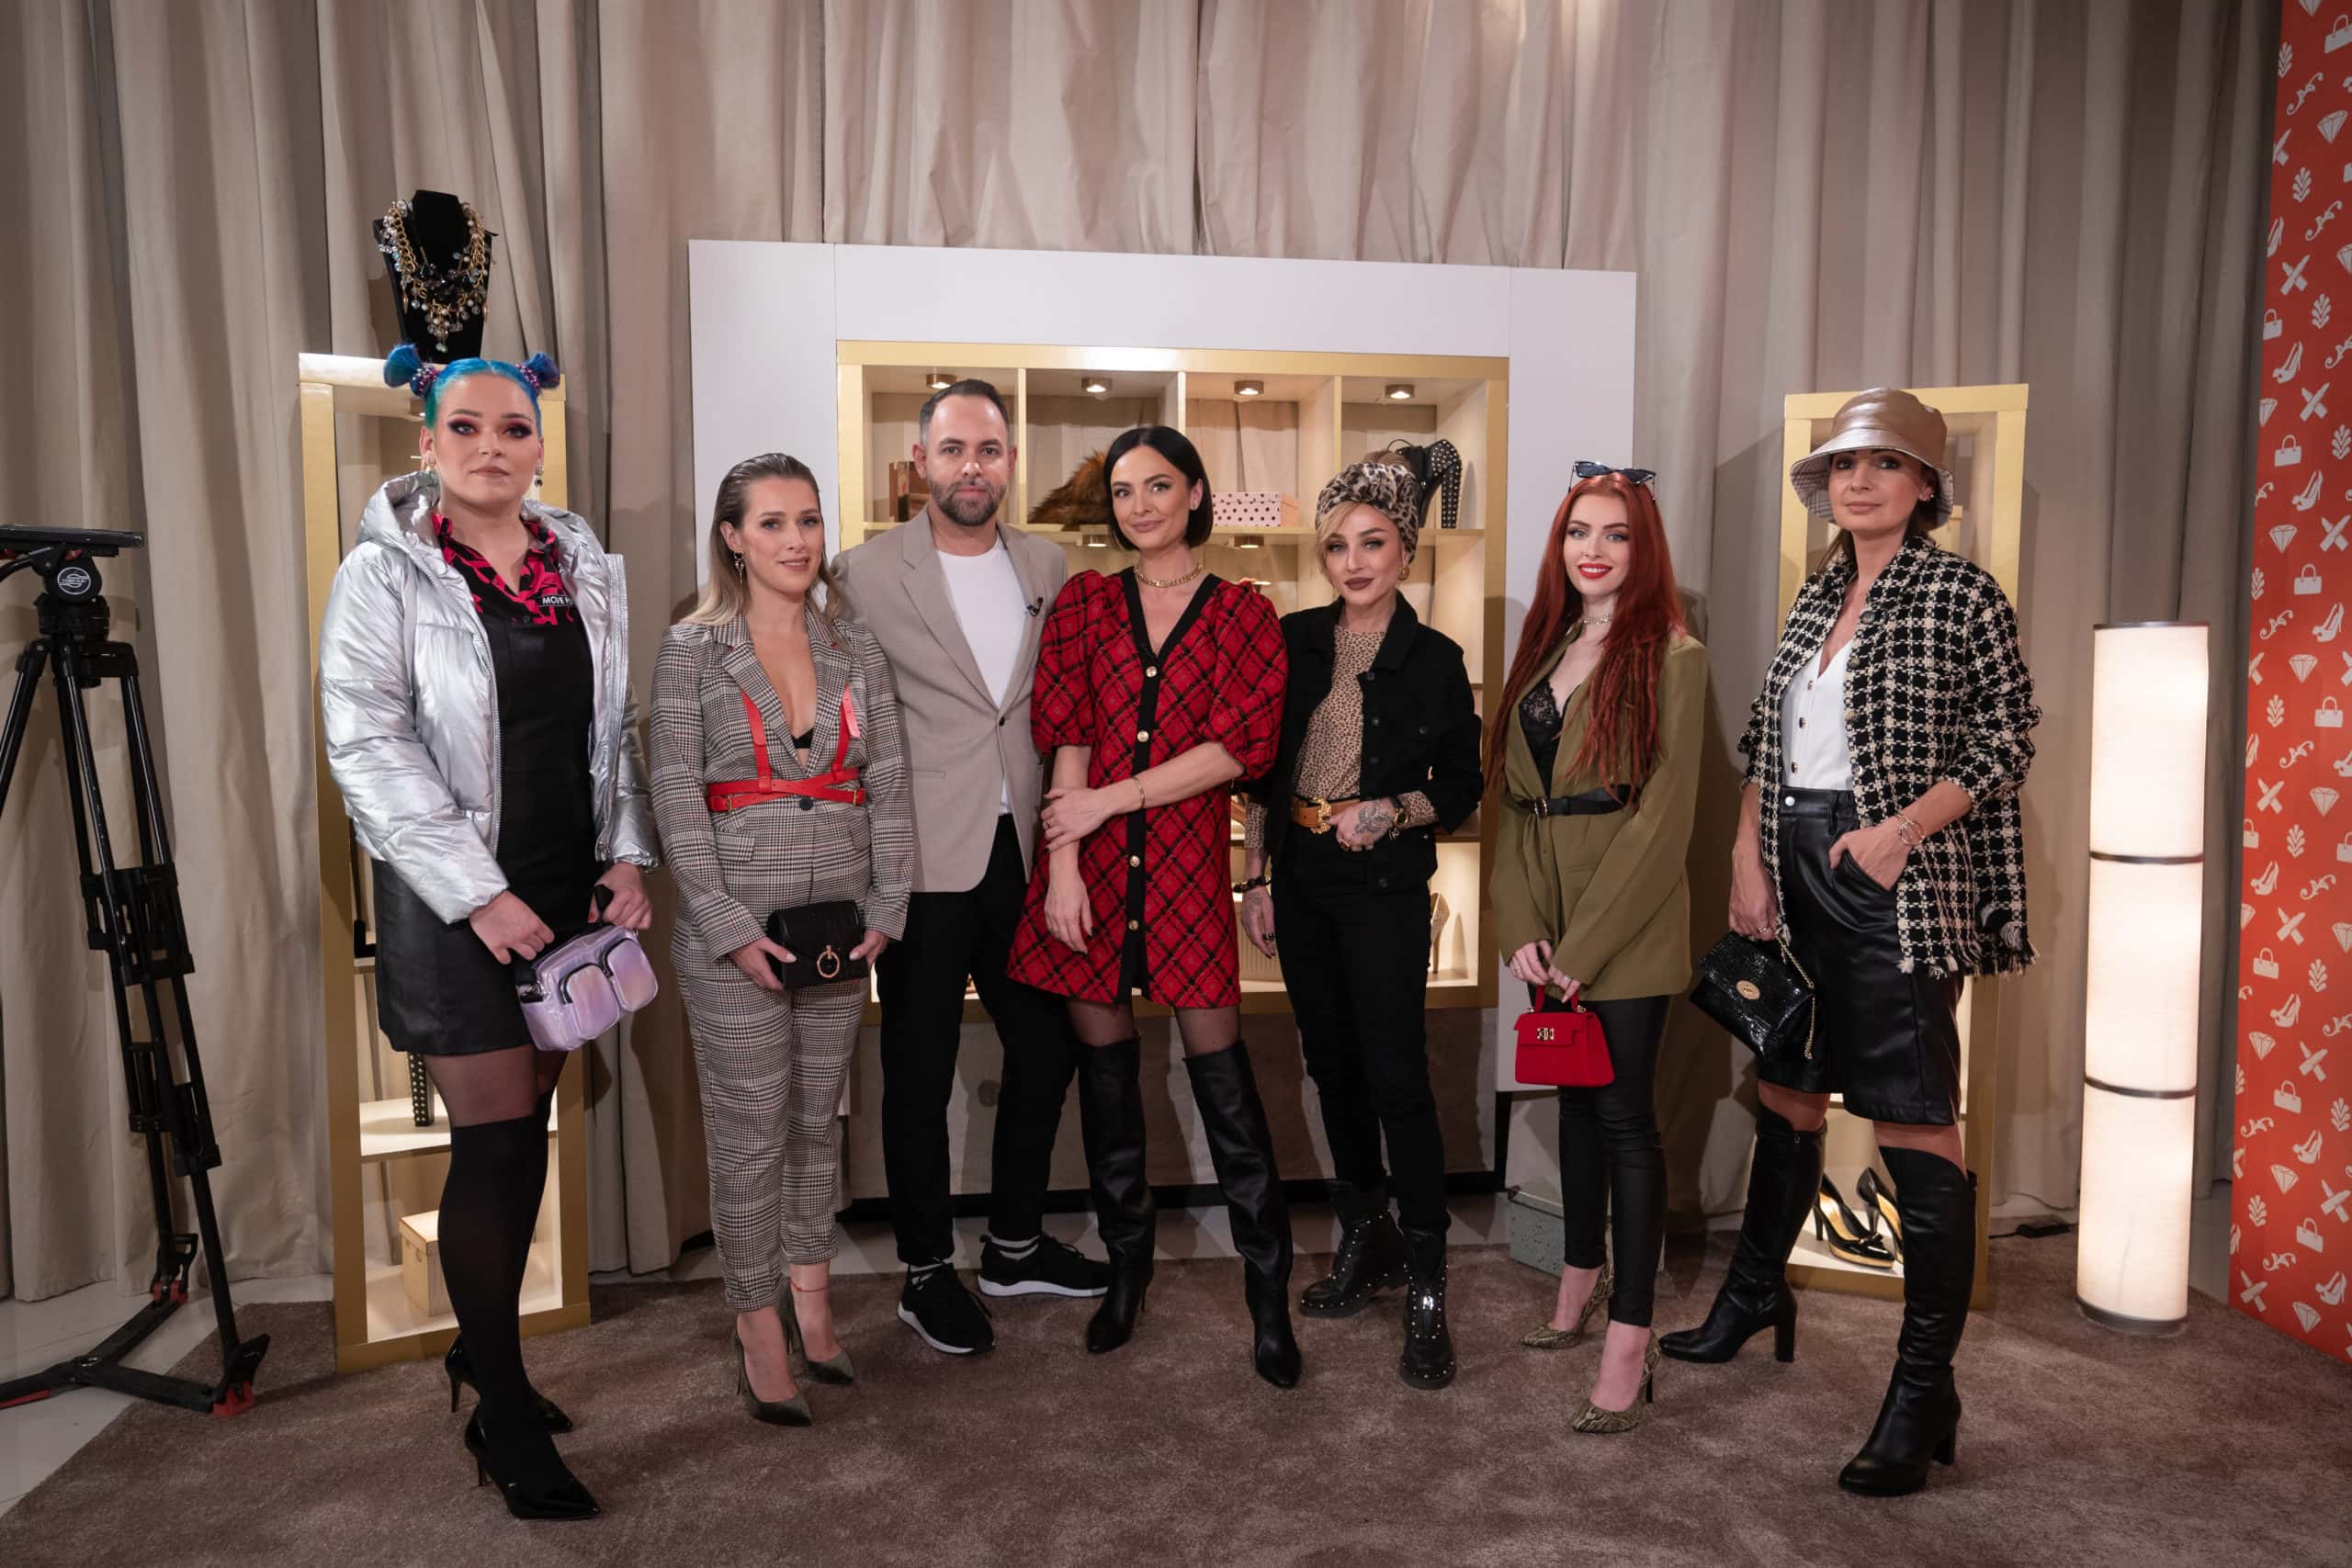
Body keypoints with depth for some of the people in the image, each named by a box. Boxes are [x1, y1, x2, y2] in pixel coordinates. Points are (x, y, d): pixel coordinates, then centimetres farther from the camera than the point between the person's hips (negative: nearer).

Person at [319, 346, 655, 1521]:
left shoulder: (588, 570, 8)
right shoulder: (385, 573, -6)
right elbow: (368, 747, -12)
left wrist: (627, 854, 1)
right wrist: (478, 892, -17)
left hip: (566, 892, 5)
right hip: (458, 903, -4)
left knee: (527, 1125, 13)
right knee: (492, 1140, -1)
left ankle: (483, 1340, 34)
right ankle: (503, 1416, 15)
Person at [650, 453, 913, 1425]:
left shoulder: (855, 649, 7)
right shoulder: (693, 650, -3)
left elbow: (889, 785, 6)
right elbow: (676, 797, -7)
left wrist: (886, 908, -2)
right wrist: (730, 926, -13)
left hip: (840, 920, 4)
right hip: (736, 926, -3)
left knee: (819, 1115, 14)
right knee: (750, 1127, 4)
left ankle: (811, 1293, 30)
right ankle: (756, 1318, 20)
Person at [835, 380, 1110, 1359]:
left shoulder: (1048, 567, 8)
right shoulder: (868, 573, -6)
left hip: (1023, 850, 5)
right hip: (923, 861, -5)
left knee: (1047, 1048, 15)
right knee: (920, 1076, 8)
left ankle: (1015, 1245, 36)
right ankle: (927, 1273, 27)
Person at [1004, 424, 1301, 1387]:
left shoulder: (1241, 614, 4)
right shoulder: (1084, 603, 9)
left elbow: (1241, 745, -7)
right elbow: (1067, 737, 0)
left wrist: (1108, 800, -10)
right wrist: (1063, 865, -9)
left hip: (1187, 863, -2)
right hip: (1091, 866, 2)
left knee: (1221, 1074, -1)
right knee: (1106, 1067, 10)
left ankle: (1268, 1296, 14)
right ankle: (1127, 1264, 30)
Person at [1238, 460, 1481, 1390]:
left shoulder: (1434, 659, -4)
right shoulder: (1295, 640, 4)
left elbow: (1460, 791, 0)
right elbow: (1263, 769, 8)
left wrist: (1394, 811, -18)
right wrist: (1255, 878, 5)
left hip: (1386, 887, -4)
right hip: (1300, 880, 4)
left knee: (1397, 1078, -6)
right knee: (1331, 1065, 13)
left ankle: (1426, 1286, 6)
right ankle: (1365, 1242, 30)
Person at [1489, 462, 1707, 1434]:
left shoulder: (1672, 658, -7)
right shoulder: (1543, 652, 12)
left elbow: (1665, 815, -13)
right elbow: (1514, 797, 8)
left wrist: (1585, 943, -15)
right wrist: (1521, 929, -4)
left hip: (1628, 926, -6)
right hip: (1552, 926, 6)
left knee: (1624, 1114, -2)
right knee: (1576, 1099, 16)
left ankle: (1630, 1333, 7)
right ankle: (1583, 1275, 33)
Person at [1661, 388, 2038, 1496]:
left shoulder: (1959, 592, -3)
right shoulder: (1816, 598, 14)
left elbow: (2009, 736, -6)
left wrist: (1902, 831, -17)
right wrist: (1746, 856, 4)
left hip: (1896, 880, -6)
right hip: (1796, 875, 6)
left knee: (1914, 1121, -6)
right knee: (1786, 1090, 17)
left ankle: (1925, 1390, 5)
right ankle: (1757, 1293, 35)